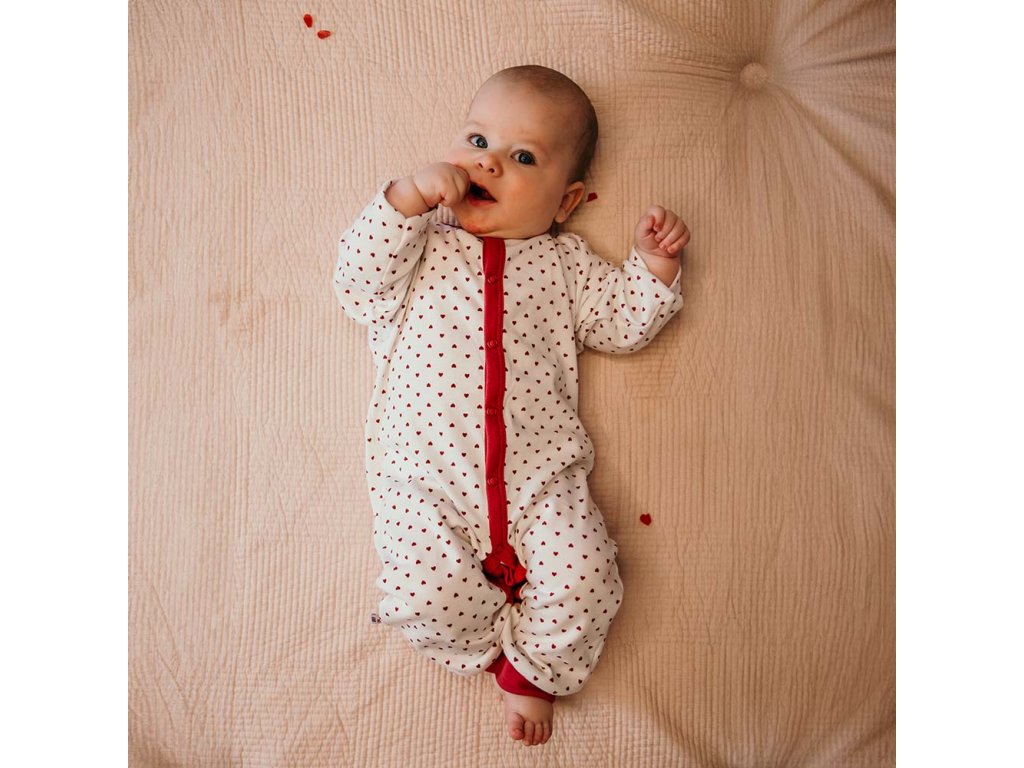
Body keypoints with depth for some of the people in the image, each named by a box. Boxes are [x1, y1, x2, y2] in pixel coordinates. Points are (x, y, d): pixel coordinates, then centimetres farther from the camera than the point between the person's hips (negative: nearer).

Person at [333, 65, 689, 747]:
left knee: (583, 581, -13)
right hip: (423, 474, 0)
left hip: (540, 474, 1)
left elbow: (622, 323, 16)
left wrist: (655, 264, 1)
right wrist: (406, 198, -11)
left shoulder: (562, 261, 14)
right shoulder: (424, 244, 12)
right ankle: (497, 650, 16)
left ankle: (532, 670, 18)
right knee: (424, 595, -18)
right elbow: (359, 282, -3)